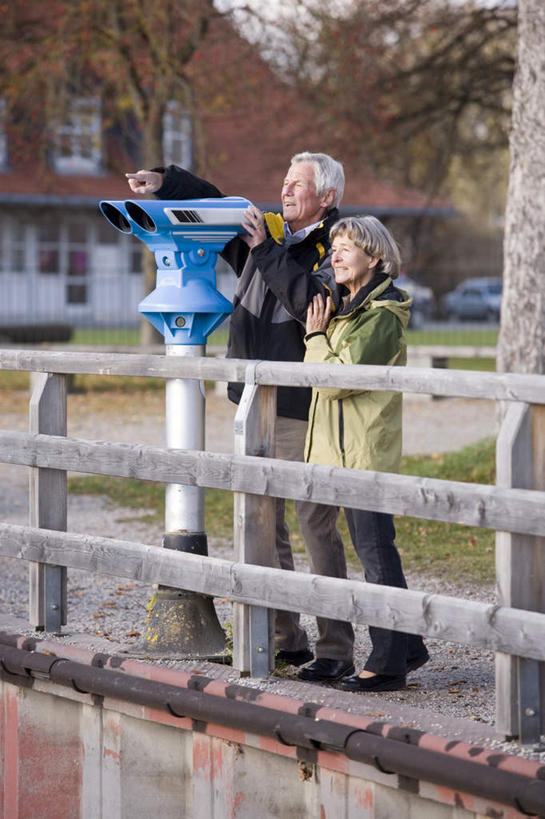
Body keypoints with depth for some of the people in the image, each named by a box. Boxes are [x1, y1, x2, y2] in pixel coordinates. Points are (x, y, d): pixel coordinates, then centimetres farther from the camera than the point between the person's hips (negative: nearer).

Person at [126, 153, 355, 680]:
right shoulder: (267, 232, 13)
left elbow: (315, 303, -24)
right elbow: (214, 206, 26)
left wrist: (266, 251, -19)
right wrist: (164, 183, 10)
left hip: (304, 409, -7)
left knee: (316, 525, -7)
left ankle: (336, 650, -3)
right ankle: (284, 640, 18)